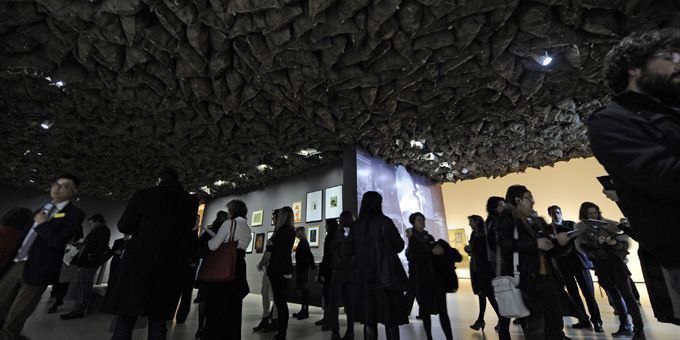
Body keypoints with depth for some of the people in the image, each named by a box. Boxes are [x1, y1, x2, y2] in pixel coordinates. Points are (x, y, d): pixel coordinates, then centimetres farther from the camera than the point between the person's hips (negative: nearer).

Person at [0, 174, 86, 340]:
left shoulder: (75, 213, -9)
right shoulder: (44, 208, 15)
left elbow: (59, 242, -19)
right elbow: (27, 234, 22)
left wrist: (42, 224, -10)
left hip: (37, 270, -7)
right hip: (16, 264, 7)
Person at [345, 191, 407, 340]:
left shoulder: (356, 225, 1)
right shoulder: (384, 222, -9)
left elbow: (348, 250, 6)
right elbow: (399, 246, -5)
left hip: (363, 276, 4)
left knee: (368, 320, 12)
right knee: (391, 318, 9)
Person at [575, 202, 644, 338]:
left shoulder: (608, 224, -1)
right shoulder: (581, 230, 0)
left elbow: (624, 241, -1)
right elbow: (585, 249, -6)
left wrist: (616, 243, -22)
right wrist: (597, 243, -22)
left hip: (616, 263, -1)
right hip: (601, 268, 1)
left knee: (627, 296, -3)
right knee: (615, 298, 12)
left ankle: (639, 329, 4)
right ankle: (625, 327, 22)